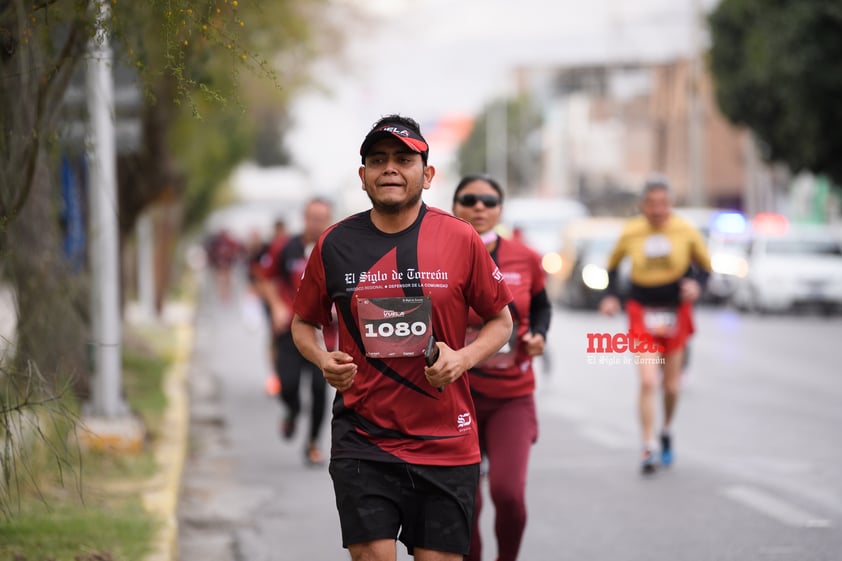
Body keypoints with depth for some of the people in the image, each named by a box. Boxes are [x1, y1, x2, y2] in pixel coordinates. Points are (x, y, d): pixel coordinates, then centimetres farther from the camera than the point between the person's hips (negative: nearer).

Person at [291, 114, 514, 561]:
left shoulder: (461, 239, 0)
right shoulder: (335, 244, 2)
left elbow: (501, 320, 10)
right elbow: (304, 322, 16)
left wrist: (463, 358, -10)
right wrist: (323, 360, -5)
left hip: (446, 442, 0)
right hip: (362, 440, 0)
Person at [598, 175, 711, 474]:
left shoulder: (686, 231, -8)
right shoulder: (630, 233, -6)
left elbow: (704, 265, 5)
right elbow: (612, 265, 10)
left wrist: (696, 284, -16)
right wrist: (610, 296, -4)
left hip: (675, 311, 1)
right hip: (642, 311, -1)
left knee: (672, 386, 10)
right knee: (648, 381, -15)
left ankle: (667, 433, 38)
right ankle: (649, 449, -10)